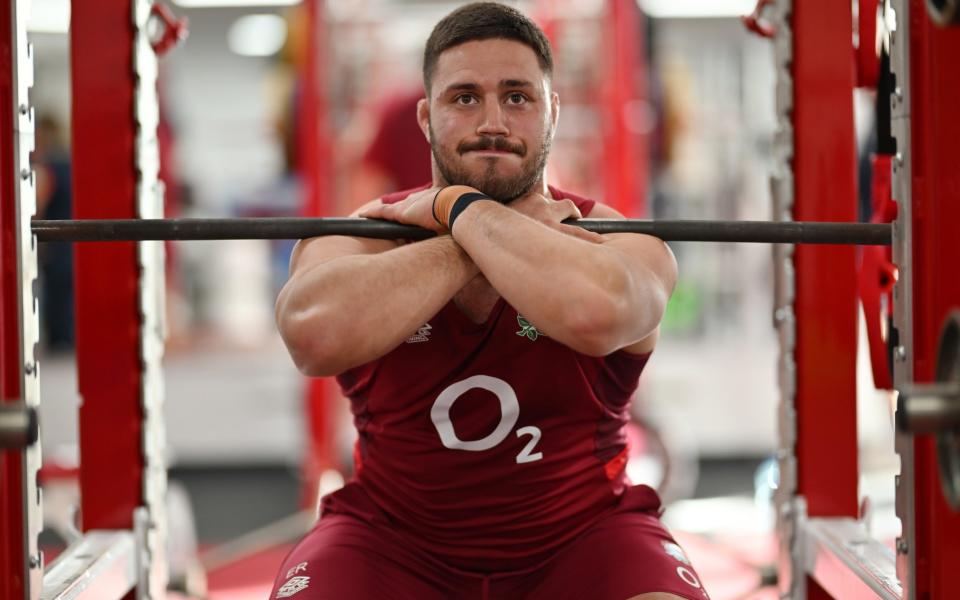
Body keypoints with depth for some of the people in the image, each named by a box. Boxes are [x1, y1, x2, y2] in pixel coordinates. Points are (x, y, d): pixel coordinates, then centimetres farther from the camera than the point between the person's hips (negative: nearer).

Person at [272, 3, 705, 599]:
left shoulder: (617, 240, -8)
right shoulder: (362, 236, -5)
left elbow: (594, 313, -35)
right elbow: (318, 336, -31)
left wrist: (458, 209, -20)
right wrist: (516, 232, -23)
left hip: (580, 539, 0)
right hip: (396, 542, 1)